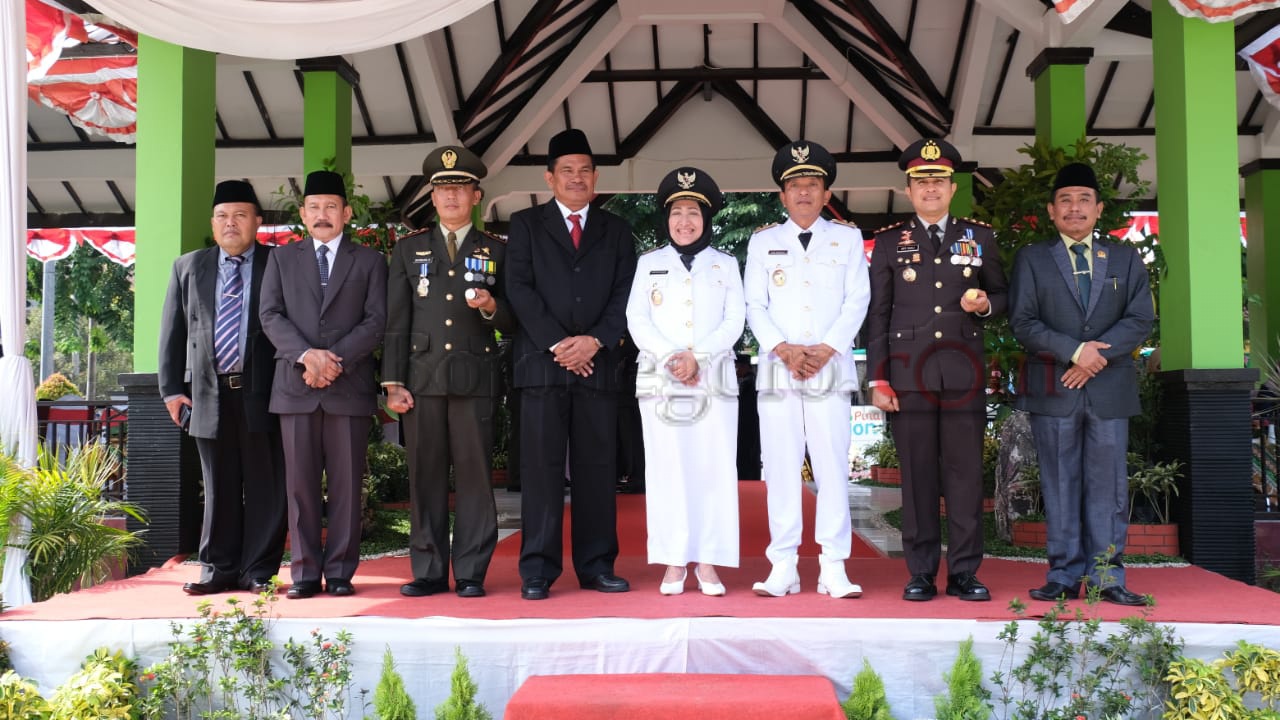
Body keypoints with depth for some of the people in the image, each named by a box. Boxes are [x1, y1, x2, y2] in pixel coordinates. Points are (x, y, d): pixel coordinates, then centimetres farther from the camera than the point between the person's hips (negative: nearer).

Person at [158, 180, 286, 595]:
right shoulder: (188, 267, 14)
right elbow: (173, 332, 12)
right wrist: (172, 388, 4)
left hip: (262, 393, -3)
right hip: (208, 393, 3)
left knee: (265, 487, 2)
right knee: (219, 488, 10)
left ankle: (259, 571, 11)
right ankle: (219, 569, 18)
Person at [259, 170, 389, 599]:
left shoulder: (369, 261, 12)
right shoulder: (282, 259, 17)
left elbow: (377, 320, 2)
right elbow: (270, 316, 6)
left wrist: (335, 358, -11)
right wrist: (306, 354, -11)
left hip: (349, 387, -1)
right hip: (295, 387, 1)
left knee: (346, 484, -1)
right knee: (301, 485, 2)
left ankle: (340, 572, 5)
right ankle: (305, 573, 8)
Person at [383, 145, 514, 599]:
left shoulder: (497, 250, 12)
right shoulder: (409, 249, 14)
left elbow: (513, 322, 11)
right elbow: (396, 322, 9)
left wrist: (491, 307, -12)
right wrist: (393, 382, 1)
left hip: (475, 379, -1)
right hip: (422, 378, 1)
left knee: (475, 475, -3)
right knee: (425, 476, 2)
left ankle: (471, 574, 4)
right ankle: (429, 572, 10)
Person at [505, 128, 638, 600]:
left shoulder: (616, 230, 16)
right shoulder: (526, 225, 11)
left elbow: (624, 295, 7)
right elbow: (519, 289, 0)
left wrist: (595, 340, -9)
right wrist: (556, 344, -10)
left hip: (597, 362, 2)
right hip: (542, 362, -2)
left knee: (597, 467, 3)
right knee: (541, 467, -3)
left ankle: (596, 566, 9)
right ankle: (538, 570, 0)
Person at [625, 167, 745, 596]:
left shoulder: (725, 264, 13)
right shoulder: (649, 263, 14)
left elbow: (734, 322, 3)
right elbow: (636, 320, 4)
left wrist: (698, 356, -12)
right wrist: (670, 357, -11)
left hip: (714, 379, 0)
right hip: (659, 380, 0)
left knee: (713, 468, -4)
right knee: (667, 469, -2)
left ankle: (708, 564, 1)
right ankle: (674, 564, 3)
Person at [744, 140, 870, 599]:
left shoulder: (848, 238, 14)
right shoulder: (763, 242, 15)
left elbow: (857, 302, 5)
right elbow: (754, 306, 7)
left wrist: (825, 349, -9)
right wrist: (784, 349, -9)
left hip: (831, 369, -1)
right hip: (777, 371, 1)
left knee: (833, 468, -4)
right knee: (780, 470, -2)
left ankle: (833, 569, 0)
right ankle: (783, 568, 3)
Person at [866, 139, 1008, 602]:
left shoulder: (979, 237, 12)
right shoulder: (889, 242, 8)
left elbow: (1002, 295, 18)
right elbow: (877, 315, 5)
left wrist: (986, 304, -7)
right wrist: (877, 379, -1)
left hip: (964, 372, 1)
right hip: (909, 372, -1)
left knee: (966, 472, 1)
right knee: (917, 474, 1)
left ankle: (964, 573, 9)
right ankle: (921, 573, 7)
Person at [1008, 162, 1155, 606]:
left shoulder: (1126, 259, 13)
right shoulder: (1032, 259, 9)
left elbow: (1141, 320, 3)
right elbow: (1022, 323, -2)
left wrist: (1099, 355, -12)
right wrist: (1076, 350, -13)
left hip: (1110, 390, 1)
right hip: (1053, 389, -1)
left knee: (1108, 484, 1)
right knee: (1060, 485, 2)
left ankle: (1107, 577, 6)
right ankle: (1065, 576, 7)